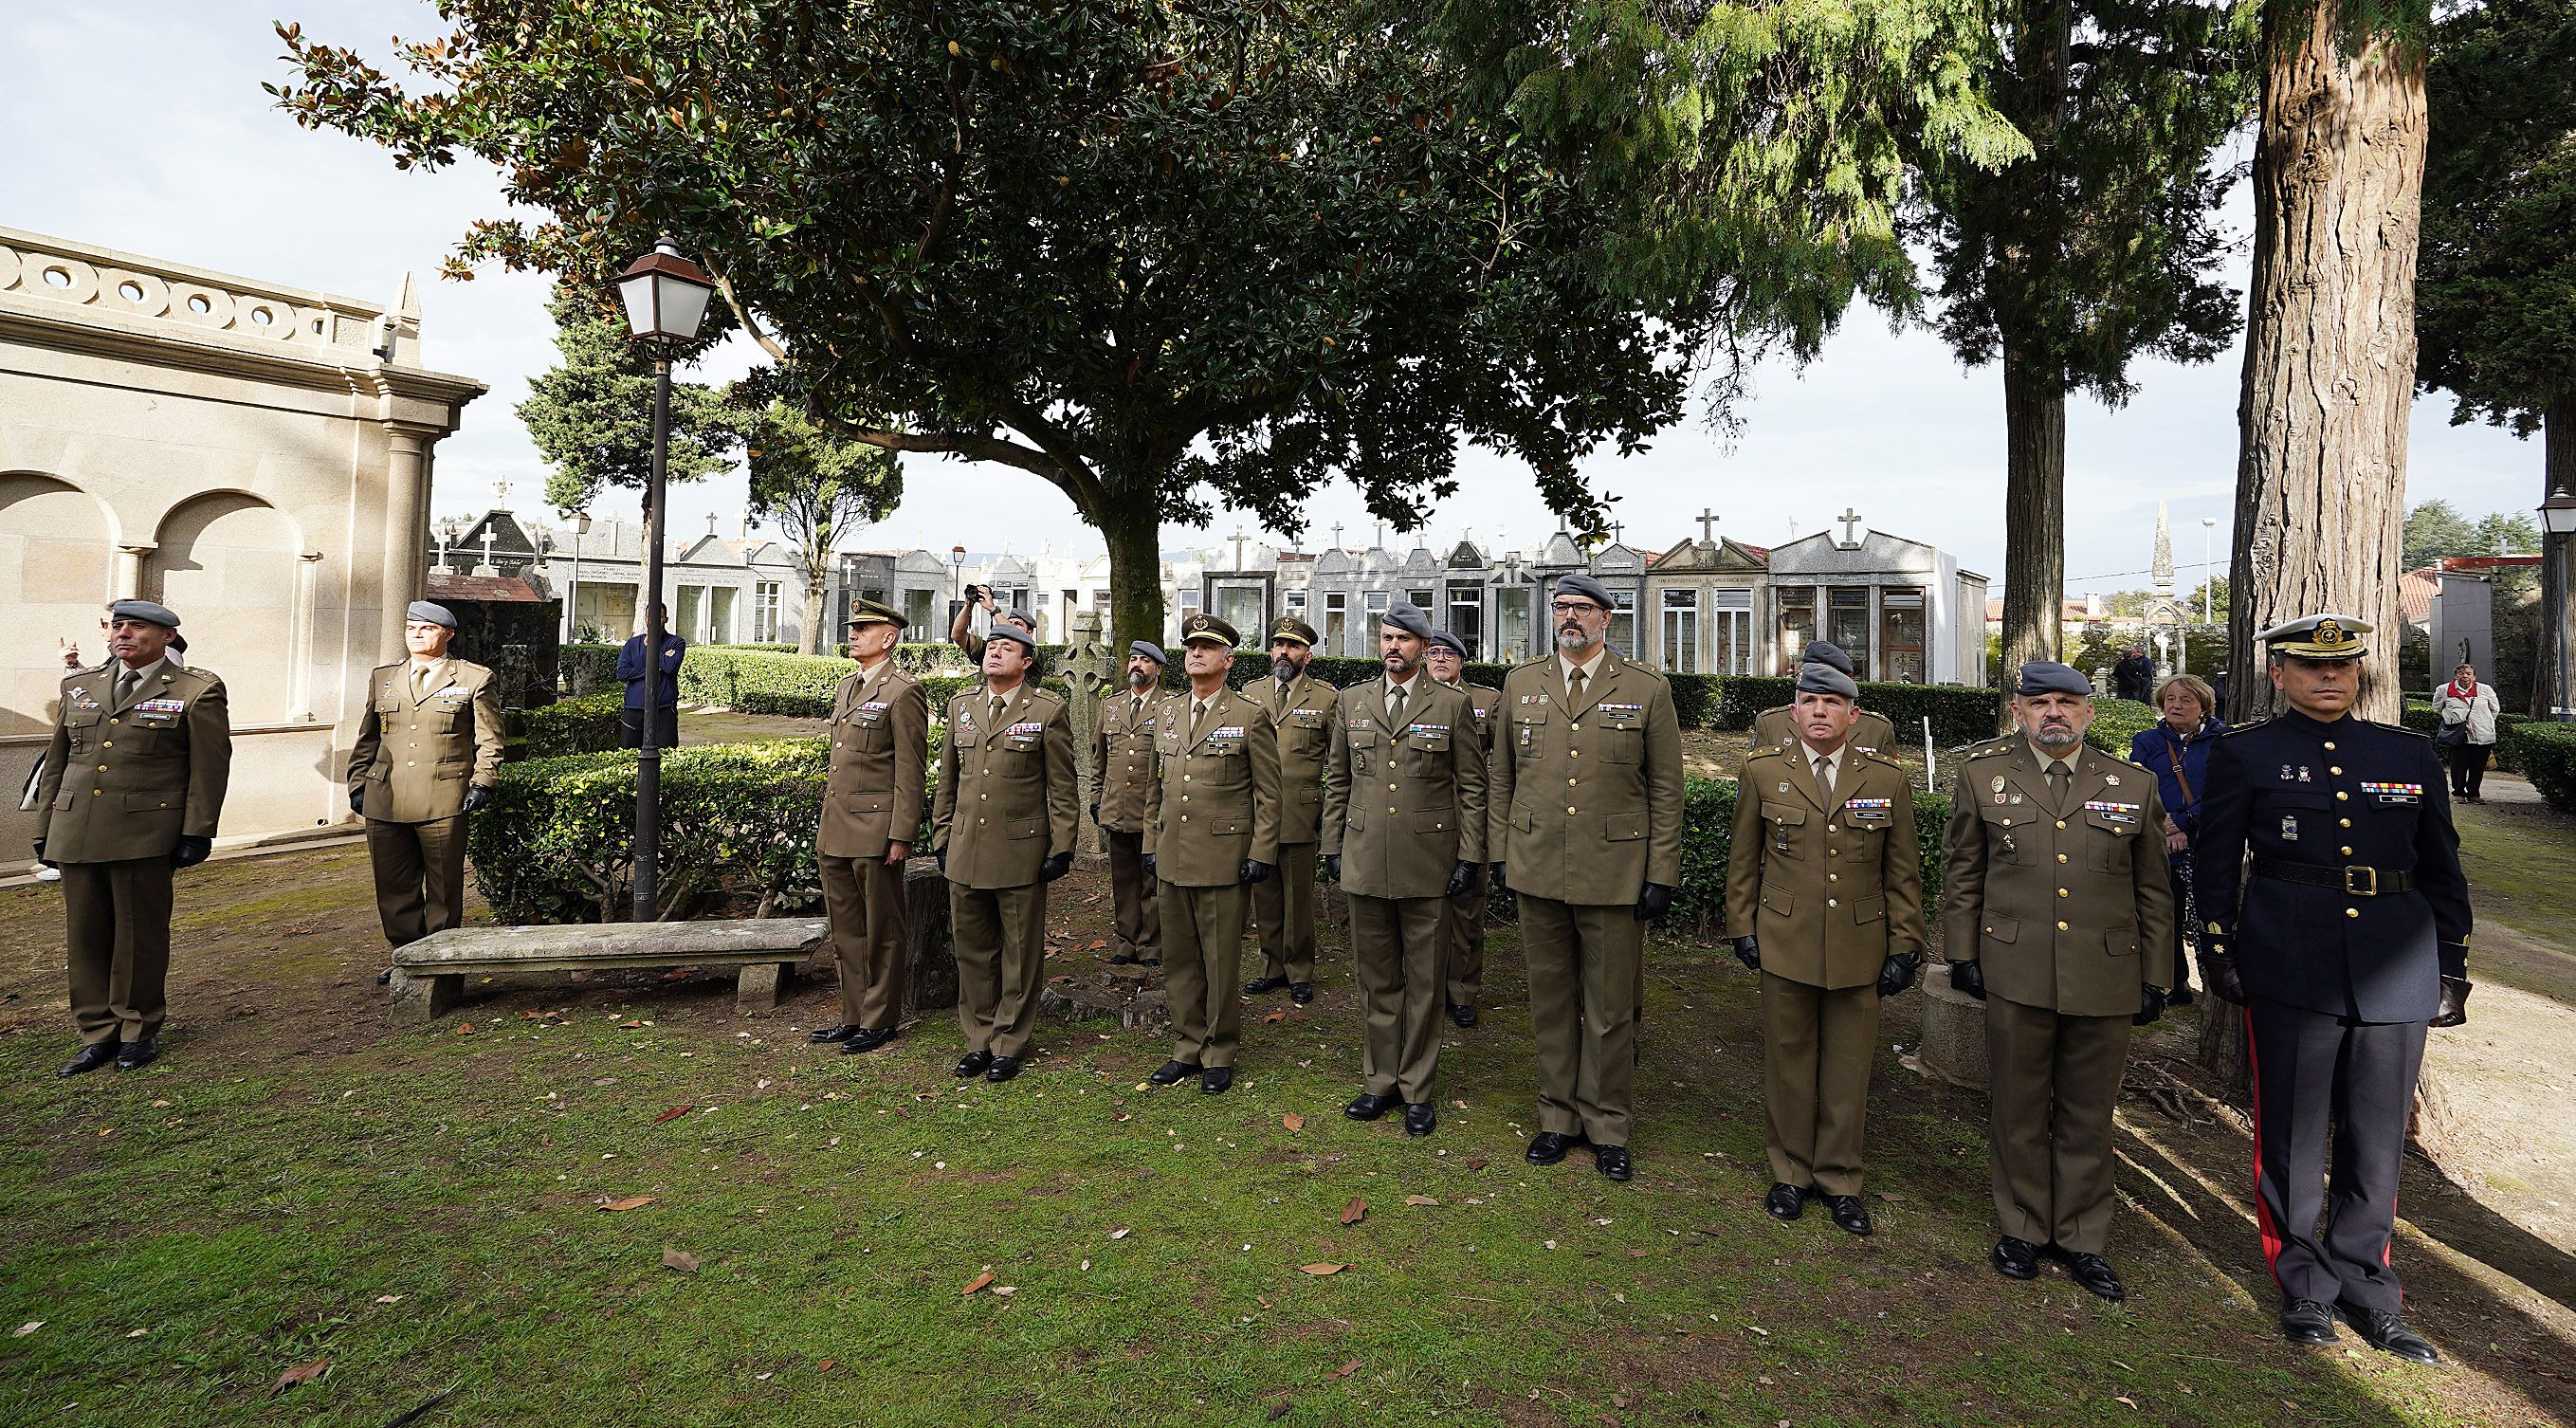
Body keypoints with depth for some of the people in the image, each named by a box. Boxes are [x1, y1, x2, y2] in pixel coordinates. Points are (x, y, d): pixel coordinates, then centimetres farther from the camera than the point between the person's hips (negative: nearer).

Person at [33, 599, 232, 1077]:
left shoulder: (197, 692, -1)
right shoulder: (79, 688, 15)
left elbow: (209, 769, -5)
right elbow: (56, 763, 18)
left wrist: (196, 834, -9)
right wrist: (45, 830, 13)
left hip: (144, 835, -5)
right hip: (75, 835, 5)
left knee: (140, 934, 4)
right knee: (85, 935, 9)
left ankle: (139, 1031, 17)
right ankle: (97, 1034, 19)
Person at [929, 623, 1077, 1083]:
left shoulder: (1049, 711, -4)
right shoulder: (961, 705, 10)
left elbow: (1063, 790, -4)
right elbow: (948, 780, 16)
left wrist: (1061, 850, -7)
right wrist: (941, 837, 13)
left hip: (1021, 851, -4)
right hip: (965, 852, 4)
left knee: (1020, 953, 6)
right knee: (973, 950, 12)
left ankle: (1008, 1044, 20)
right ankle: (979, 1039, 26)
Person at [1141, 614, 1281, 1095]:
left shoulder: (1249, 716, -4)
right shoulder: (1166, 713, 12)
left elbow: (1269, 792, -4)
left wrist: (1261, 853, -9)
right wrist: (1151, 844, 13)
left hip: (1223, 859, -5)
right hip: (1172, 858, 5)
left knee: (1221, 960, 4)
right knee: (1179, 958, 13)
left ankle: (1219, 1053, 19)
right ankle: (1188, 1046, 27)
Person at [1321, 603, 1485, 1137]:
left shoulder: (1453, 704, 0)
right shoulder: (1352, 702, 9)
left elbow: (1472, 787, 0)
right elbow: (1336, 780, 13)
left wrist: (1470, 856, -5)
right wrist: (1332, 847, 9)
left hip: (1428, 866, -3)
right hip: (1365, 862, 3)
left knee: (1425, 982, 7)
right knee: (1376, 978, 12)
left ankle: (1417, 1090, 20)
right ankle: (1382, 1080, 26)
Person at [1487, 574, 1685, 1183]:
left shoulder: (1647, 690, 0)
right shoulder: (1520, 683, 7)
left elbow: (1665, 790, 0)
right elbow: (1500, 776, 11)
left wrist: (1661, 875, -4)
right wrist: (1499, 852, 6)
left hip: (1615, 876, -2)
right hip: (1537, 872, 2)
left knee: (1611, 1008, 8)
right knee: (1550, 1001, 13)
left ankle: (1608, 1127, 25)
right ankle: (1558, 1117, 28)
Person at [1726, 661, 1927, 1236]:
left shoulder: (1888, 780, 2)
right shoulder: (1763, 773, 1)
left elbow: (1902, 873, 5)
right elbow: (1743, 861, 7)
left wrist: (1904, 947, 2)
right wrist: (1743, 928, 4)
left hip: (1860, 950, 0)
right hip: (1784, 945, 0)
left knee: (1849, 1067, 10)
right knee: (1788, 1062, 9)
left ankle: (1839, 1179, 27)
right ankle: (1791, 1172, 27)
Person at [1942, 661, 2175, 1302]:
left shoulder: (2134, 785, 6)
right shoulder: (1983, 774, 4)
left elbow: (2153, 892, 10)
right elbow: (1962, 874, 7)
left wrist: (2155, 978, 7)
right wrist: (1963, 953, 2)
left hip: (2107, 981, 1)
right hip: (2015, 977, -1)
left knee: (2089, 1116, 11)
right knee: (2020, 1111, 10)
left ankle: (2080, 1238, 27)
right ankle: (2023, 1228, 26)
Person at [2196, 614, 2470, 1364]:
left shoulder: (2412, 755, 11)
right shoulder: (2245, 755, 2)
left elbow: (2443, 871, 13)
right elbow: (2218, 862, 3)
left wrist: (2452, 969, 10)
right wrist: (2219, 951, -1)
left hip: (2397, 972, 3)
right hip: (2289, 968, -3)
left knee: (2378, 1135, 10)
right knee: (2292, 1131, 5)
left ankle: (2366, 1288, 26)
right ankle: (2304, 1285, 20)